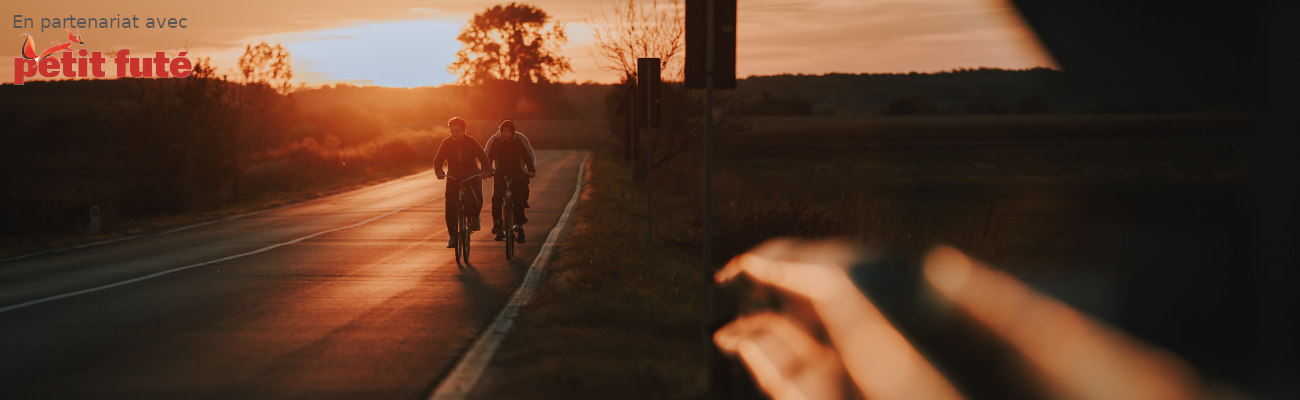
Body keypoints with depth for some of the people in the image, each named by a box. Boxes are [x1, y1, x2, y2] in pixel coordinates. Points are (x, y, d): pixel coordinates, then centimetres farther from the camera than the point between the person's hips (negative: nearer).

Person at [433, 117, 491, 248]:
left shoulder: (471, 142, -9)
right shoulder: (446, 143, -4)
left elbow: (483, 156, -17)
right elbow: (438, 159, -11)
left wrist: (486, 170, -36)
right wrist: (439, 172, -32)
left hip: (472, 176, -2)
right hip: (453, 178, 2)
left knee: (477, 200, -24)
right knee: (450, 207, -11)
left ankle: (475, 217, 10)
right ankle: (452, 236, 1)